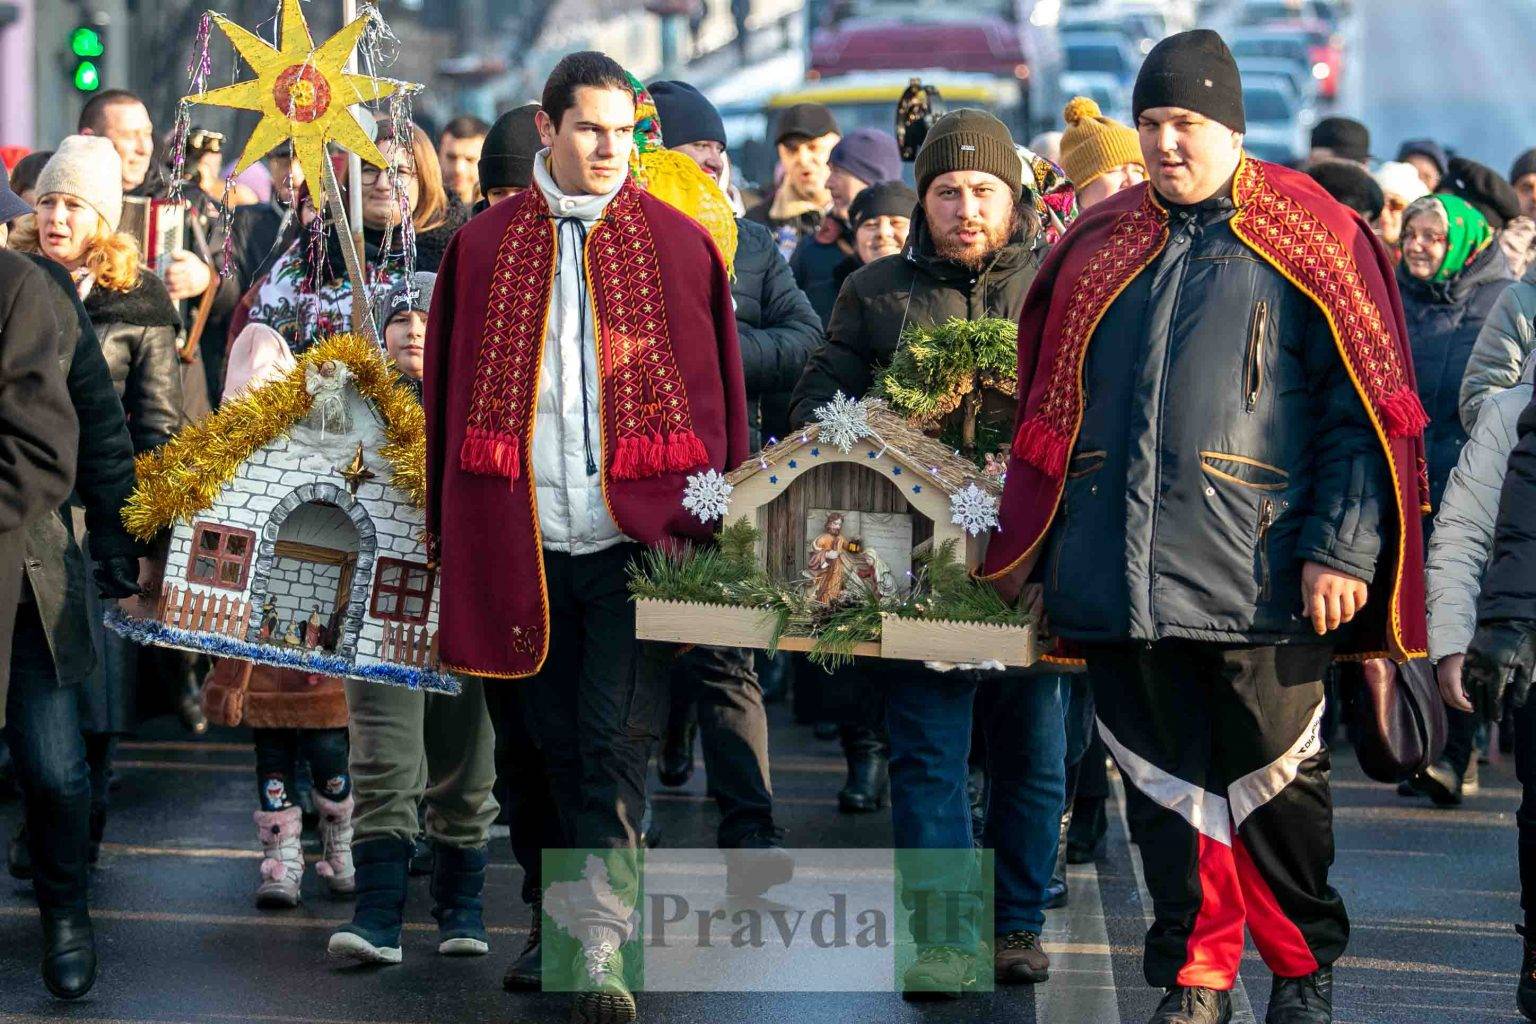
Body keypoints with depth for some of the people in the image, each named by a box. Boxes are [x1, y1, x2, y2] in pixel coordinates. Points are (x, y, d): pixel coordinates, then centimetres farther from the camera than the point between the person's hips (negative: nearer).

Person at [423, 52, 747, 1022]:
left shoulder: (679, 245, 3)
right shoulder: (484, 248, 7)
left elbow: (720, 395, 5)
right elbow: (450, 397, 11)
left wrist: (717, 527, -1)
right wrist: (450, 532, 8)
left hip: (637, 536, -2)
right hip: (526, 541, 2)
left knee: (617, 740, -9)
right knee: (560, 740, 9)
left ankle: (602, 940, -11)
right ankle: (595, 929, 21)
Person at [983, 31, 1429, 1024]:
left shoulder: (1307, 237, 0)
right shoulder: (1101, 247, 13)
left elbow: (1365, 408, -3)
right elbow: (1052, 410, 19)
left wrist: (1345, 548, -11)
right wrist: (1028, 549, 16)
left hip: (1258, 580, -4)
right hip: (1122, 570, 4)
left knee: (1273, 783, 3)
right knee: (1163, 782, 6)